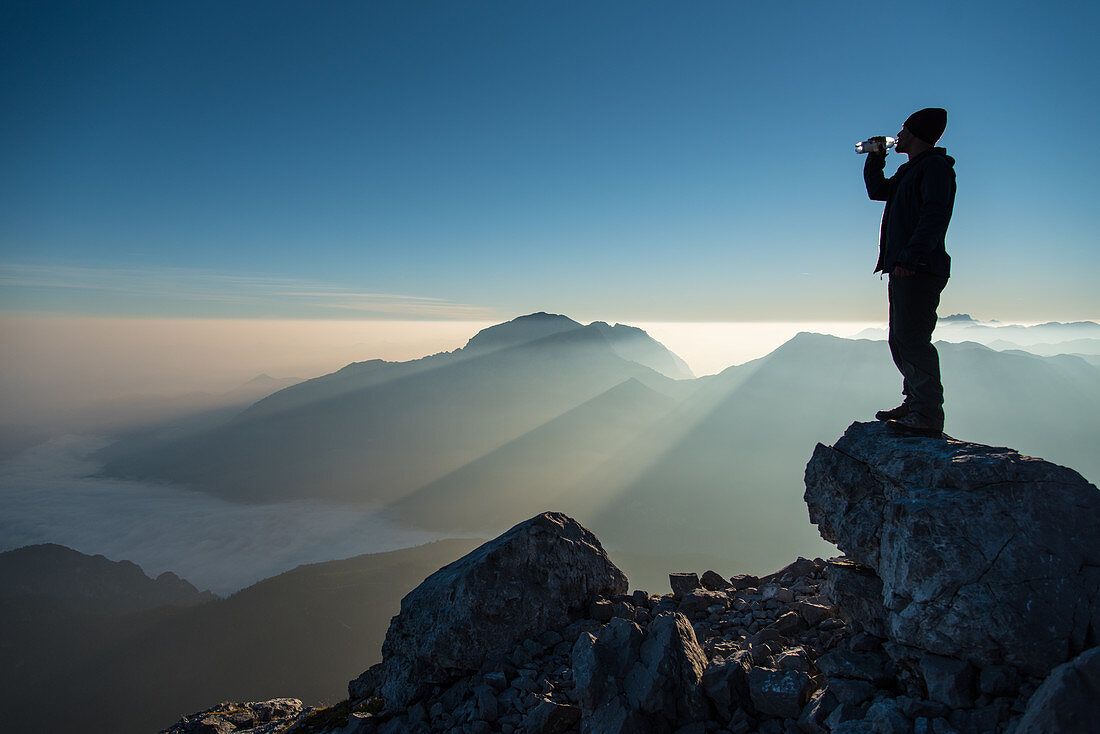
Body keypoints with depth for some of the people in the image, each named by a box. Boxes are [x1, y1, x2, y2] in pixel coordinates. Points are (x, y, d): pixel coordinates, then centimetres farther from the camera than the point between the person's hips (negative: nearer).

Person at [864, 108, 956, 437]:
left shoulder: (935, 166, -6)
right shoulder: (910, 171, 23)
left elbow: (934, 215, -19)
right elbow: (877, 190, 39)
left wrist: (911, 257, -29)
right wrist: (876, 156, 29)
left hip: (920, 270, -10)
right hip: (905, 270, 10)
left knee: (913, 339, -14)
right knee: (900, 340, 12)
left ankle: (929, 416, -14)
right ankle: (914, 404, 19)